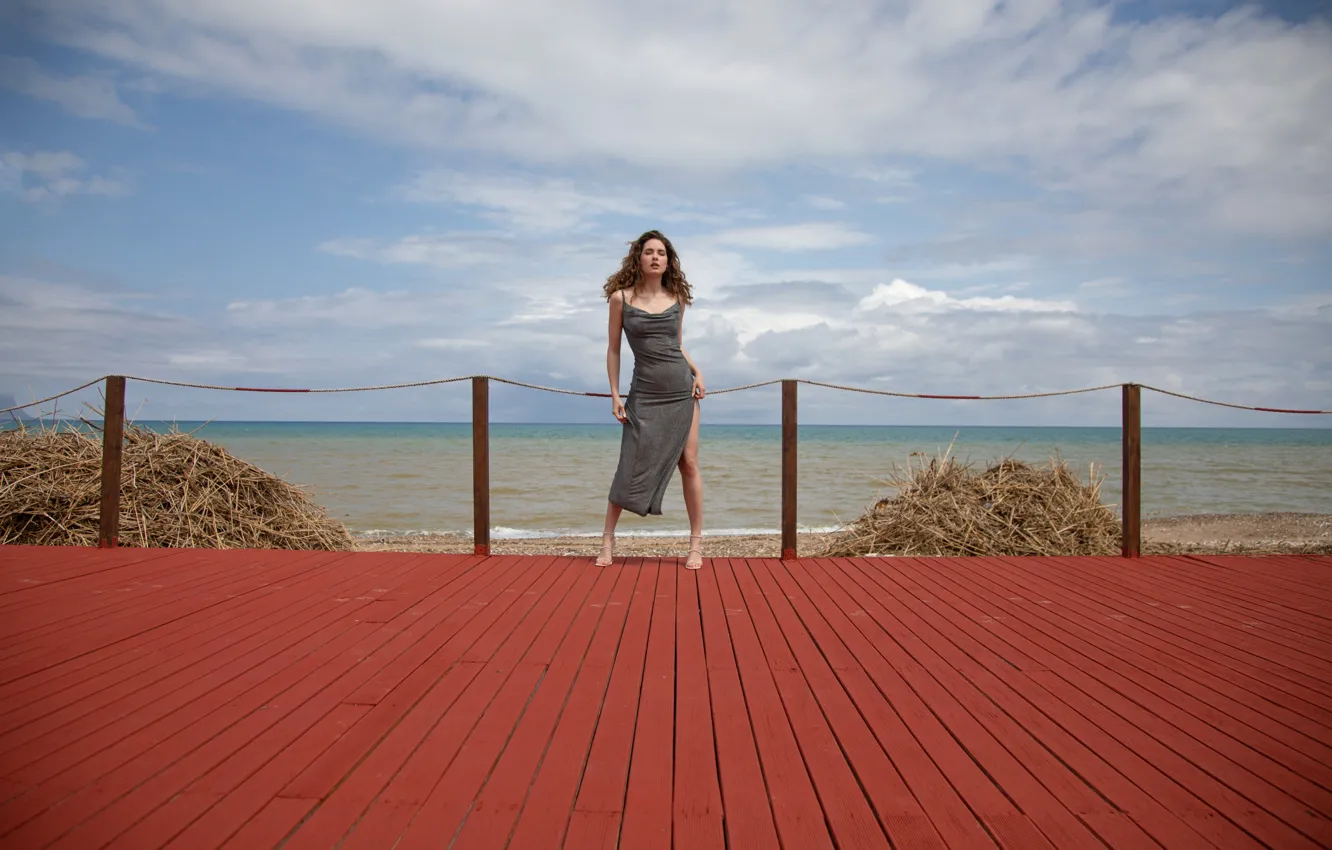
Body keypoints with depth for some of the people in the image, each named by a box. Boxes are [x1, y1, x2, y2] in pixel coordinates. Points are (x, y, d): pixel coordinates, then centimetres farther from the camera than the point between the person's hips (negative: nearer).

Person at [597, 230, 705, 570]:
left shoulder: (677, 297, 7)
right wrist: (615, 395, -1)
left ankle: (696, 543, 12)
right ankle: (608, 539, 13)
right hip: (644, 394, -2)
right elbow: (614, 349, 3)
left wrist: (697, 372, 2)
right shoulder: (621, 297, 0)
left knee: (689, 464, 3)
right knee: (631, 468, -1)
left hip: (681, 389, 2)